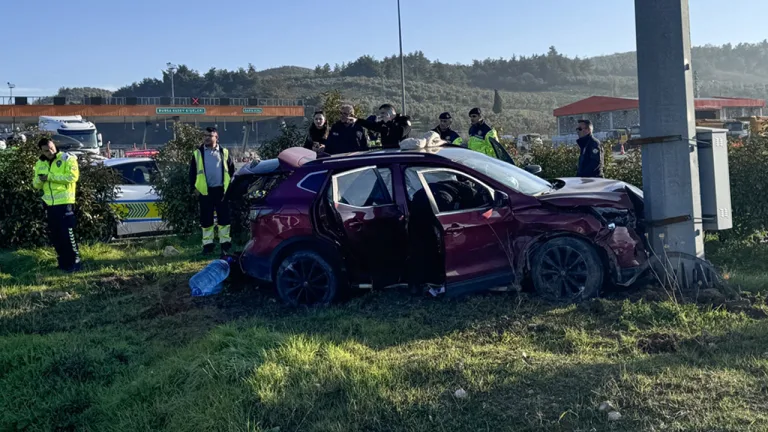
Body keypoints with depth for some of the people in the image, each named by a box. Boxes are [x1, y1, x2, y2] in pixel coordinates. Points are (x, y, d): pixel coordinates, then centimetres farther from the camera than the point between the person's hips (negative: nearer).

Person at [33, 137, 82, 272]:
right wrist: (39, 179, -11)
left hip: (64, 202, -7)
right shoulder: (39, 164, 11)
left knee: (68, 233, -6)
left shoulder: (67, 159, -7)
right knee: (54, 235, 12)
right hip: (49, 204, 7)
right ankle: (63, 262, 24)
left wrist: (50, 176, -19)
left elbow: (73, 176, -20)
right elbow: (36, 185, 13)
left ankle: (74, 262, 4)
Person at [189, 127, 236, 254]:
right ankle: (208, 244, 14)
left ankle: (225, 242, 10)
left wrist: (230, 186, 3)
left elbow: (231, 170, 10)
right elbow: (192, 172, 8)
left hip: (221, 190, 0)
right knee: (206, 219, 5)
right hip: (205, 191, 0)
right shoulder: (198, 153, 6)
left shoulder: (224, 152, 6)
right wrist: (195, 187, 1)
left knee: (224, 218, 2)